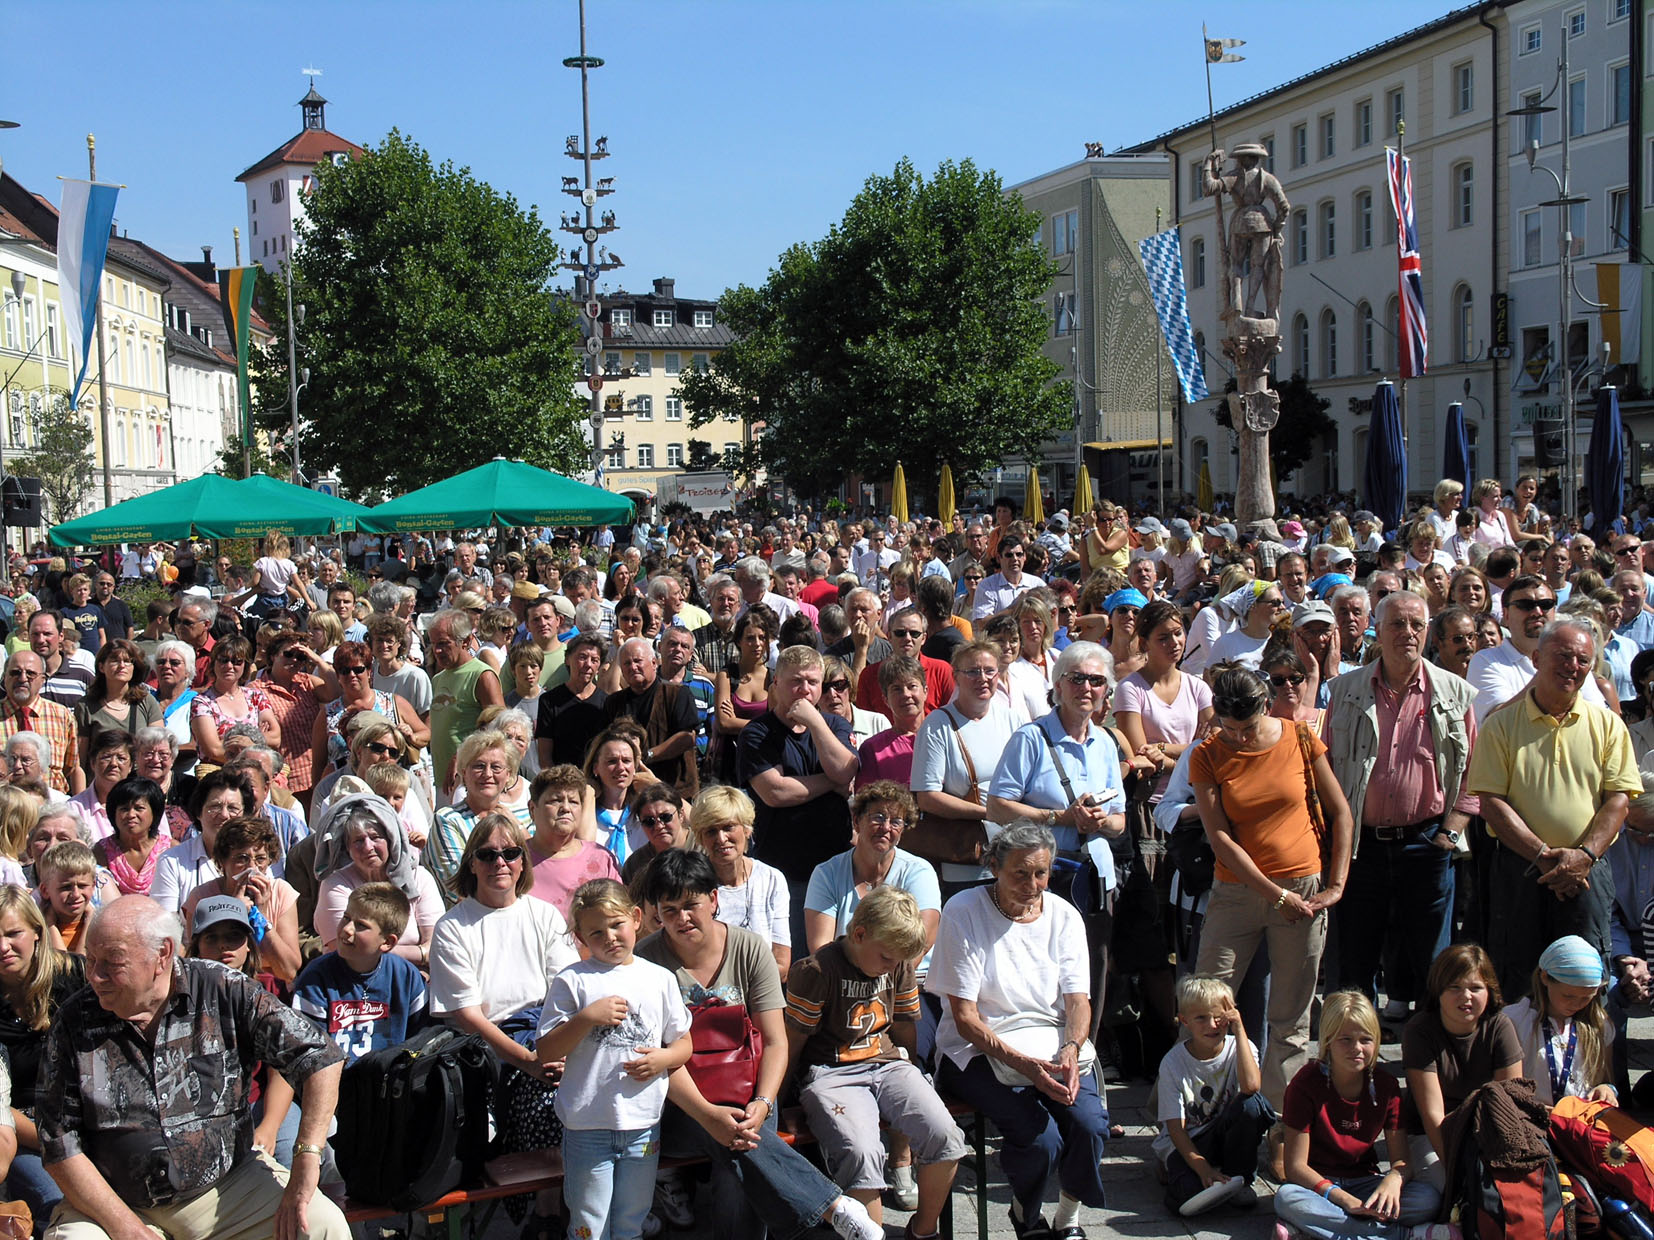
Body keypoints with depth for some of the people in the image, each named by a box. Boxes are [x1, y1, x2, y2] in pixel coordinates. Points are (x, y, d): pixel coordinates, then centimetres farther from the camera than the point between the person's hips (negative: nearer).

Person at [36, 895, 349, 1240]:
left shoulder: (226, 993, -8)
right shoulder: (73, 1023, -5)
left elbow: (321, 1059, -9)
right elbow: (60, 1146, -5)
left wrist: (305, 1165, -18)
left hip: (227, 1185, -1)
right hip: (116, 1204, 1)